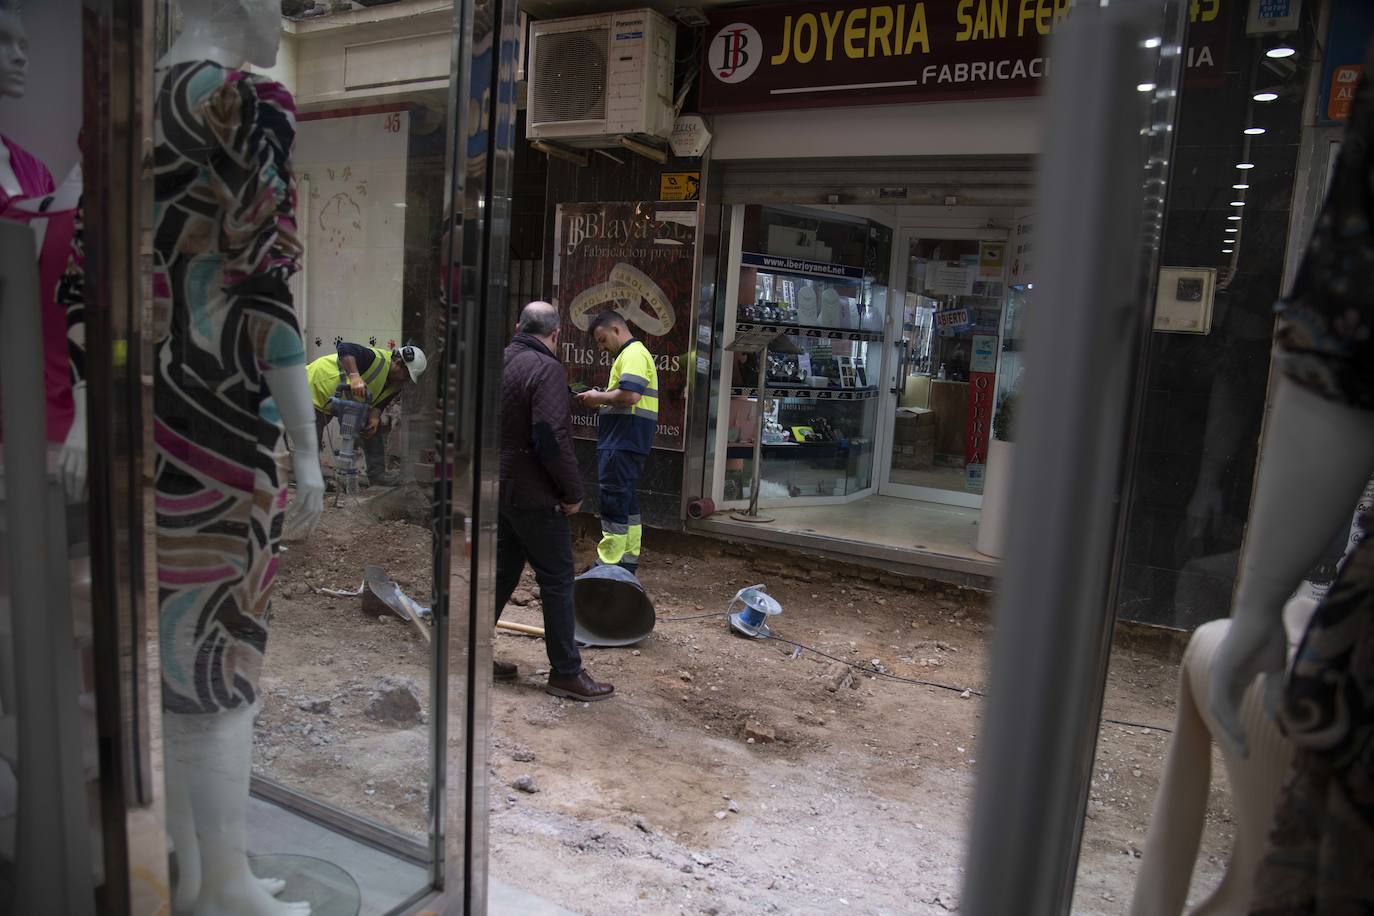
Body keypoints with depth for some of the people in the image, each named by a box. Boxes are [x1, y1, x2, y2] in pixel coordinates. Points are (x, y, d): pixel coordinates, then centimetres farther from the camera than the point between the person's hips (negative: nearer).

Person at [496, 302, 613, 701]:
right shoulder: (547, 369, -17)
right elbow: (551, 440, -25)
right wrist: (573, 492, -14)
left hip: (500, 489, 9)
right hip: (535, 496, -8)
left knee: (503, 572, 19)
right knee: (557, 582, 1)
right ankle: (566, 672, 9)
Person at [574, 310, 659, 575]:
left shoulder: (633, 354, -11)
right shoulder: (634, 353, 23)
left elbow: (630, 395, -25)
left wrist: (599, 397, -11)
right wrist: (602, 400, 12)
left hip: (622, 441, -11)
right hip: (629, 441, 11)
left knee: (613, 497, -8)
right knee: (627, 499, 14)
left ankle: (609, 562, -4)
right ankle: (629, 560, 22)